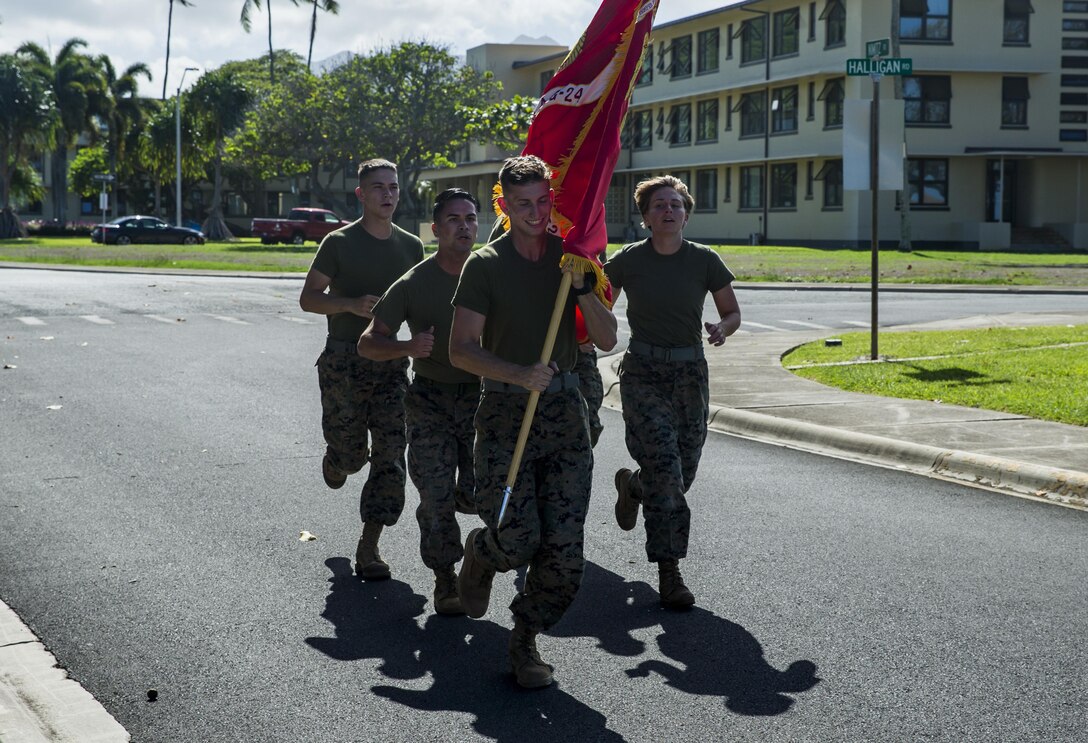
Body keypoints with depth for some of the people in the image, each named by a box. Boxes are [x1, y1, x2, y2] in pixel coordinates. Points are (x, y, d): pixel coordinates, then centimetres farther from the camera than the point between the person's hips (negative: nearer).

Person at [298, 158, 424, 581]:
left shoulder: (411, 247, 10)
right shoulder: (339, 243, -3)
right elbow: (309, 298, -2)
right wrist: (353, 304, -19)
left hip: (391, 362, 3)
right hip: (344, 362, -3)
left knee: (390, 458, -5)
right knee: (350, 454, 1)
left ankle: (369, 546, 3)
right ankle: (336, 461, 39)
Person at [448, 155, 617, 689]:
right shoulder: (485, 265, -2)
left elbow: (606, 339, 6)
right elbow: (461, 350, -7)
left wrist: (581, 287, -9)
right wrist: (519, 374, -20)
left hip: (565, 409, 3)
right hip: (505, 409, -3)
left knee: (564, 547, -5)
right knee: (517, 540, -13)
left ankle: (525, 640, 15)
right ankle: (480, 552, 24)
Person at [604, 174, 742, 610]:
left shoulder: (704, 261, 0)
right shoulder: (628, 261, -3)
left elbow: (733, 313, 9)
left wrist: (722, 328, -12)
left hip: (690, 373, 3)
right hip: (643, 373, -3)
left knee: (682, 474, 6)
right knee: (665, 468, -16)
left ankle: (631, 485, 40)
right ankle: (669, 573, -7)